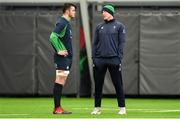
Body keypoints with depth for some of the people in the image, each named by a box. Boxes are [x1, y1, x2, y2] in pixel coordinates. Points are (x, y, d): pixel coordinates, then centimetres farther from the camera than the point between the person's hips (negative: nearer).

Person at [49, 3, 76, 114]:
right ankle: (57, 108, -8)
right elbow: (53, 36, -23)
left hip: (67, 58, 10)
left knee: (61, 82, 10)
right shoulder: (62, 23, -13)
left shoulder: (66, 23, 17)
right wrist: (59, 50, -22)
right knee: (60, 82, -8)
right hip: (62, 58, -10)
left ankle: (58, 107, 13)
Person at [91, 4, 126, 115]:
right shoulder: (99, 27, 13)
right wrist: (94, 58, 4)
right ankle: (97, 108, 11)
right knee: (98, 85, 4)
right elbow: (95, 43, 13)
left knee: (118, 84, -2)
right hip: (100, 60, 3)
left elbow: (121, 43, 0)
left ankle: (122, 108, 3)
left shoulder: (119, 26, 4)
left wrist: (119, 59, -9)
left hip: (113, 60, -3)